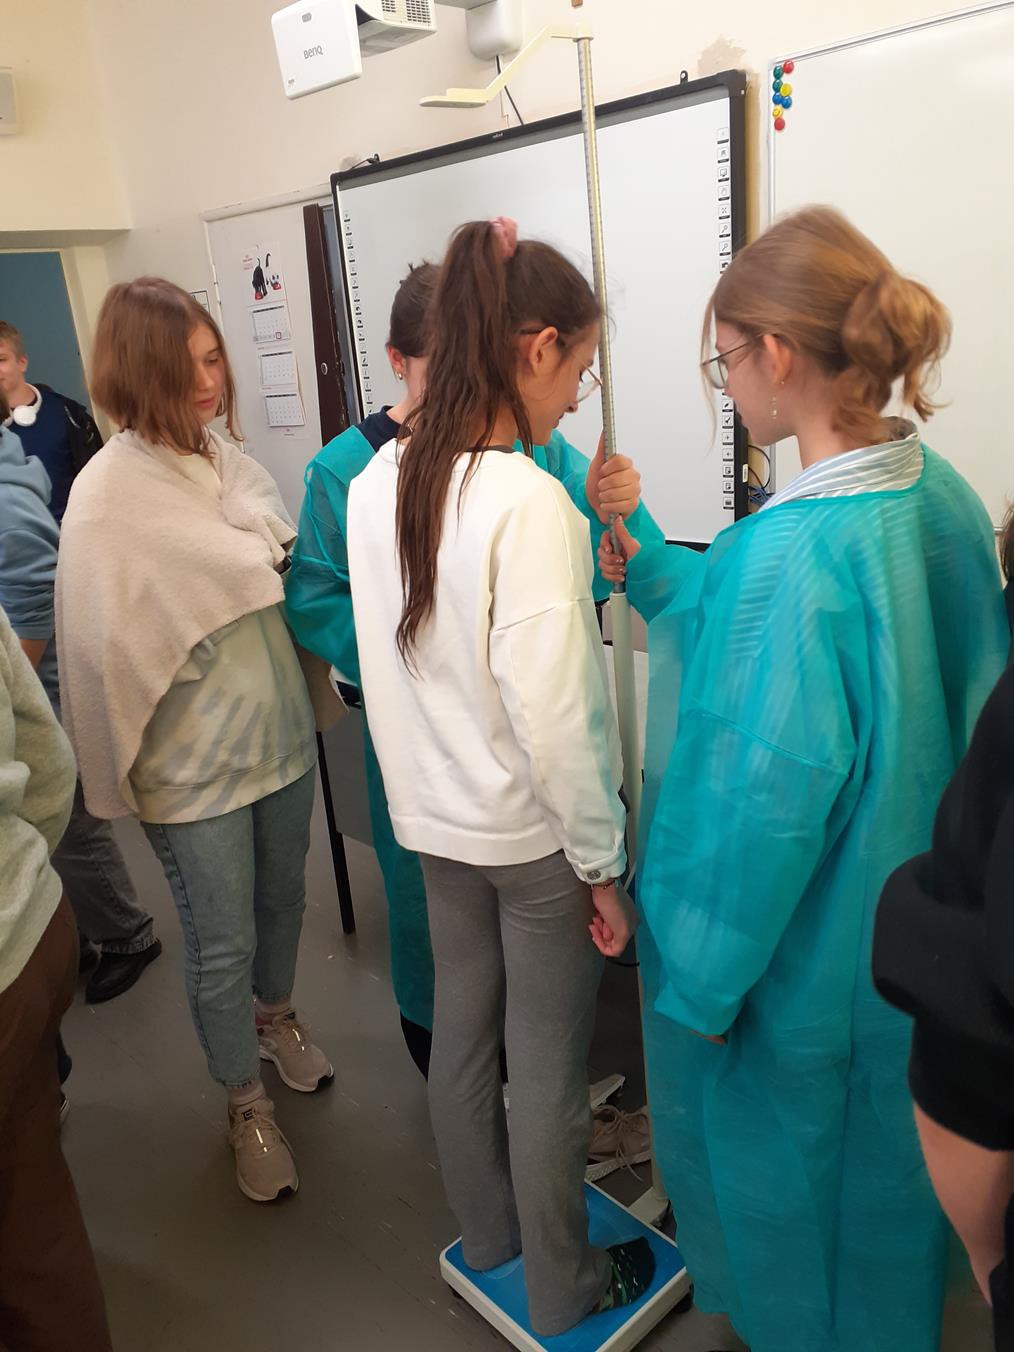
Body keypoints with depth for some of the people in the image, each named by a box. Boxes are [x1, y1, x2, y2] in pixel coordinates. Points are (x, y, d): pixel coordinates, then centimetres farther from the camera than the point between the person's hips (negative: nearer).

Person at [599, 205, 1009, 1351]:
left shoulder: (789, 553, -31)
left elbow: (765, 804, -27)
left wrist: (701, 985, -13)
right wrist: (649, 572, 4)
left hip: (797, 958, -8)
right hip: (910, 934, 8)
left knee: (775, 1151, 21)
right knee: (882, 1139, 30)